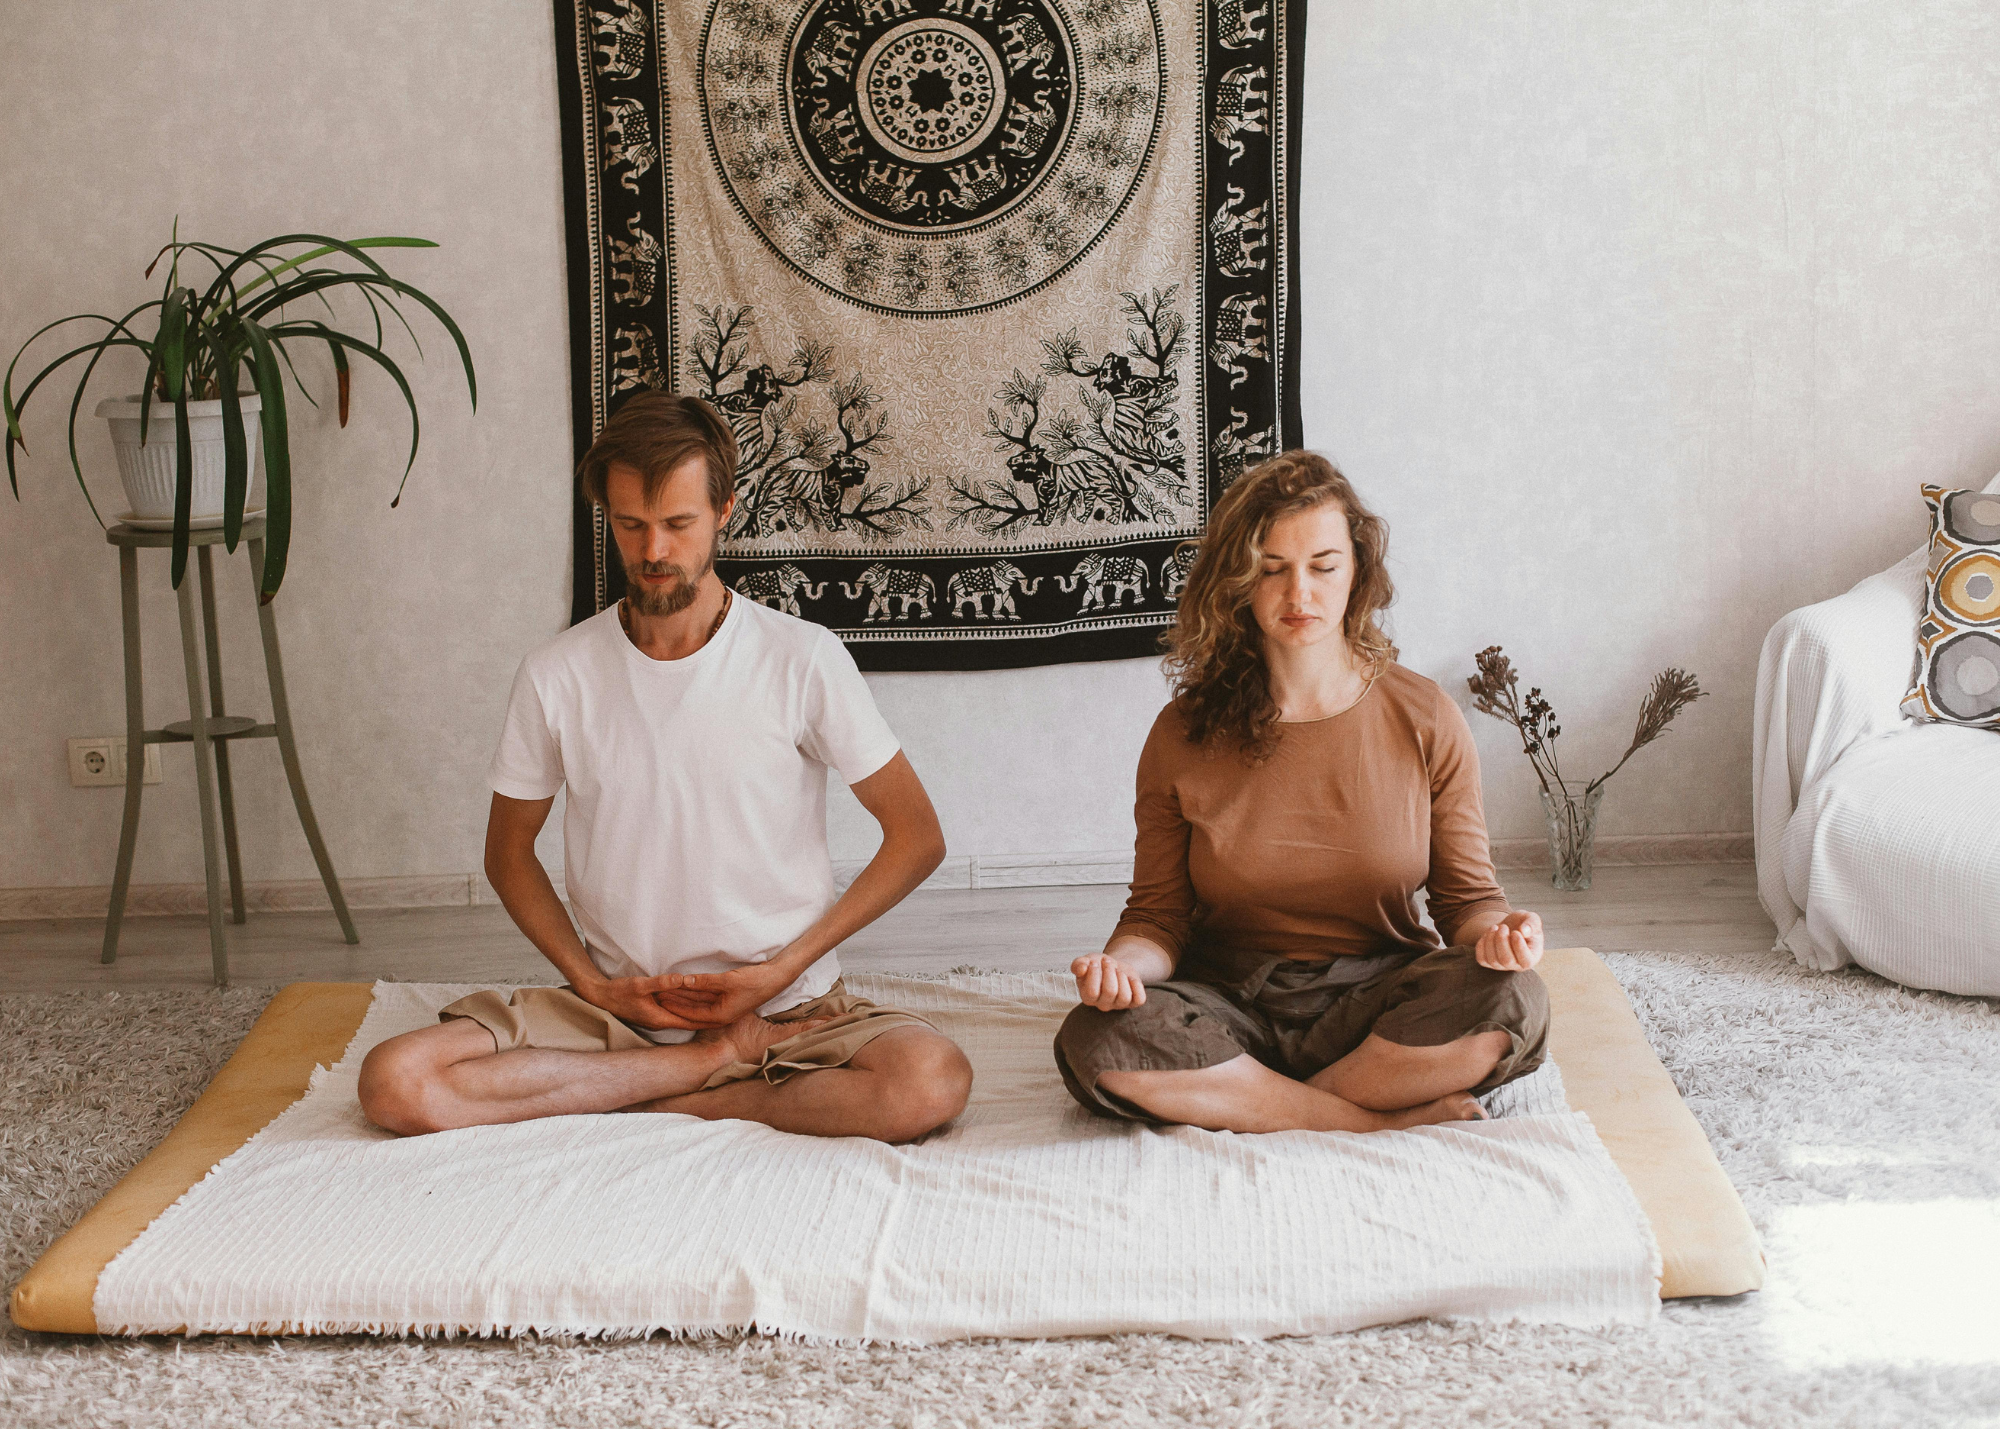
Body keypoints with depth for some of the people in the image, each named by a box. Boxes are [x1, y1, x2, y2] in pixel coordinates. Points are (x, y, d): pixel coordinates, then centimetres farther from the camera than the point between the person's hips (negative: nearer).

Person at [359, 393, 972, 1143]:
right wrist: (593, 984, -2)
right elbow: (508, 852, 14)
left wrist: (782, 971, -8)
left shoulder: (802, 659, -5)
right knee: (395, 1084, -23)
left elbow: (916, 837, 0)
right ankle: (721, 1060, -12)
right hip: (614, 1005, 2)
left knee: (931, 1082, -33)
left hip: (787, 1007, -2)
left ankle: (667, 1100, -12)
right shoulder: (557, 675, 1)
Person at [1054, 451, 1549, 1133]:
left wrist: (1496, 933, -19)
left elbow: (1465, 895, 5)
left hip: (1376, 997, 0)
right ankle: (1386, 1119, -20)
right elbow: (1159, 914, 3)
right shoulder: (1184, 735, -1)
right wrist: (1123, 964, -21)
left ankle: (1256, 1105, -15)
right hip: (1232, 1001, 0)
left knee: (1510, 1001, -31)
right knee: (1095, 1041, -31)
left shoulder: (1425, 721, -1)